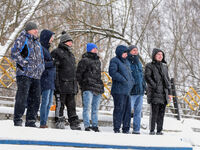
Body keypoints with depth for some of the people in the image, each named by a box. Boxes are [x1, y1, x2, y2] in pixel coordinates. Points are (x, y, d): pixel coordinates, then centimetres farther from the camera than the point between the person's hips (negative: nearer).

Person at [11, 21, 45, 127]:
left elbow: (41, 58, 33)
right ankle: (17, 121, -4)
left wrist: (41, 67, 16)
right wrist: (24, 63, -17)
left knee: (35, 100, 7)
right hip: (24, 74, -8)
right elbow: (14, 53, -12)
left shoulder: (37, 42, 22)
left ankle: (31, 122, 14)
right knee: (22, 98, -9)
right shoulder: (22, 39, -2)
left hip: (36, 76, 8)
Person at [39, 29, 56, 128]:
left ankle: (44, 123, 8)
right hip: (45, 78, -9)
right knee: (45, 101, -12)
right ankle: (43, 123, -12)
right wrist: (53, 63, -15)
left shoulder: (46, 49, 20)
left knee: (49, 103, 7)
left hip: (50, 79, 9)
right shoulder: (40, 48, -9)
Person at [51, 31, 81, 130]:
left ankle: (74, 123, 9)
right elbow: (55, 69, -12)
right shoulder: (57, 52, -5)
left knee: (71, 105, 8)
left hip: (71, 85, 8)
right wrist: (57, 83, -20)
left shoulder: (71, 54, 22)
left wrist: (75, 85, 21)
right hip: (62, 84, -8)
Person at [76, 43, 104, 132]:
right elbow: (79, 74, -4)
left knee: (95, 109, 10)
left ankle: (95, 125, 15)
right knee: (87, 108, -8)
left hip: (98, 88, 7)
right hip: (88, 88, -7)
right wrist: (82, 85, -6)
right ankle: (87, 126, -8)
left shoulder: (98, 61, 21)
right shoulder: (84, 60, -2)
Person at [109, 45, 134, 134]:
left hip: (127, 90, 8)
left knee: (127, 109, 8)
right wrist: (123, 80, -19)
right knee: (119, 109, -8)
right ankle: (116, 128, -3)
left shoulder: (126, 62, 22)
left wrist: (131, 81, 10)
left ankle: (126, 128, 14)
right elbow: (112, 72, -17)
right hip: (119, 90, -8)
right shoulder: (114, 61, -4)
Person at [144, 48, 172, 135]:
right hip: (155, 93, -5)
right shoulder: (150, 66, 2)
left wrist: (169, 92, 18)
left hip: (164, 93, 6)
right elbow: (147, 77, -9)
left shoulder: (164, 66, 20)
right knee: (154, 112, -10)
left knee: (161, 112, 4)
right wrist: (154, 86, -18)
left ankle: (159, 130, 9)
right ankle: (152, 130, -5)